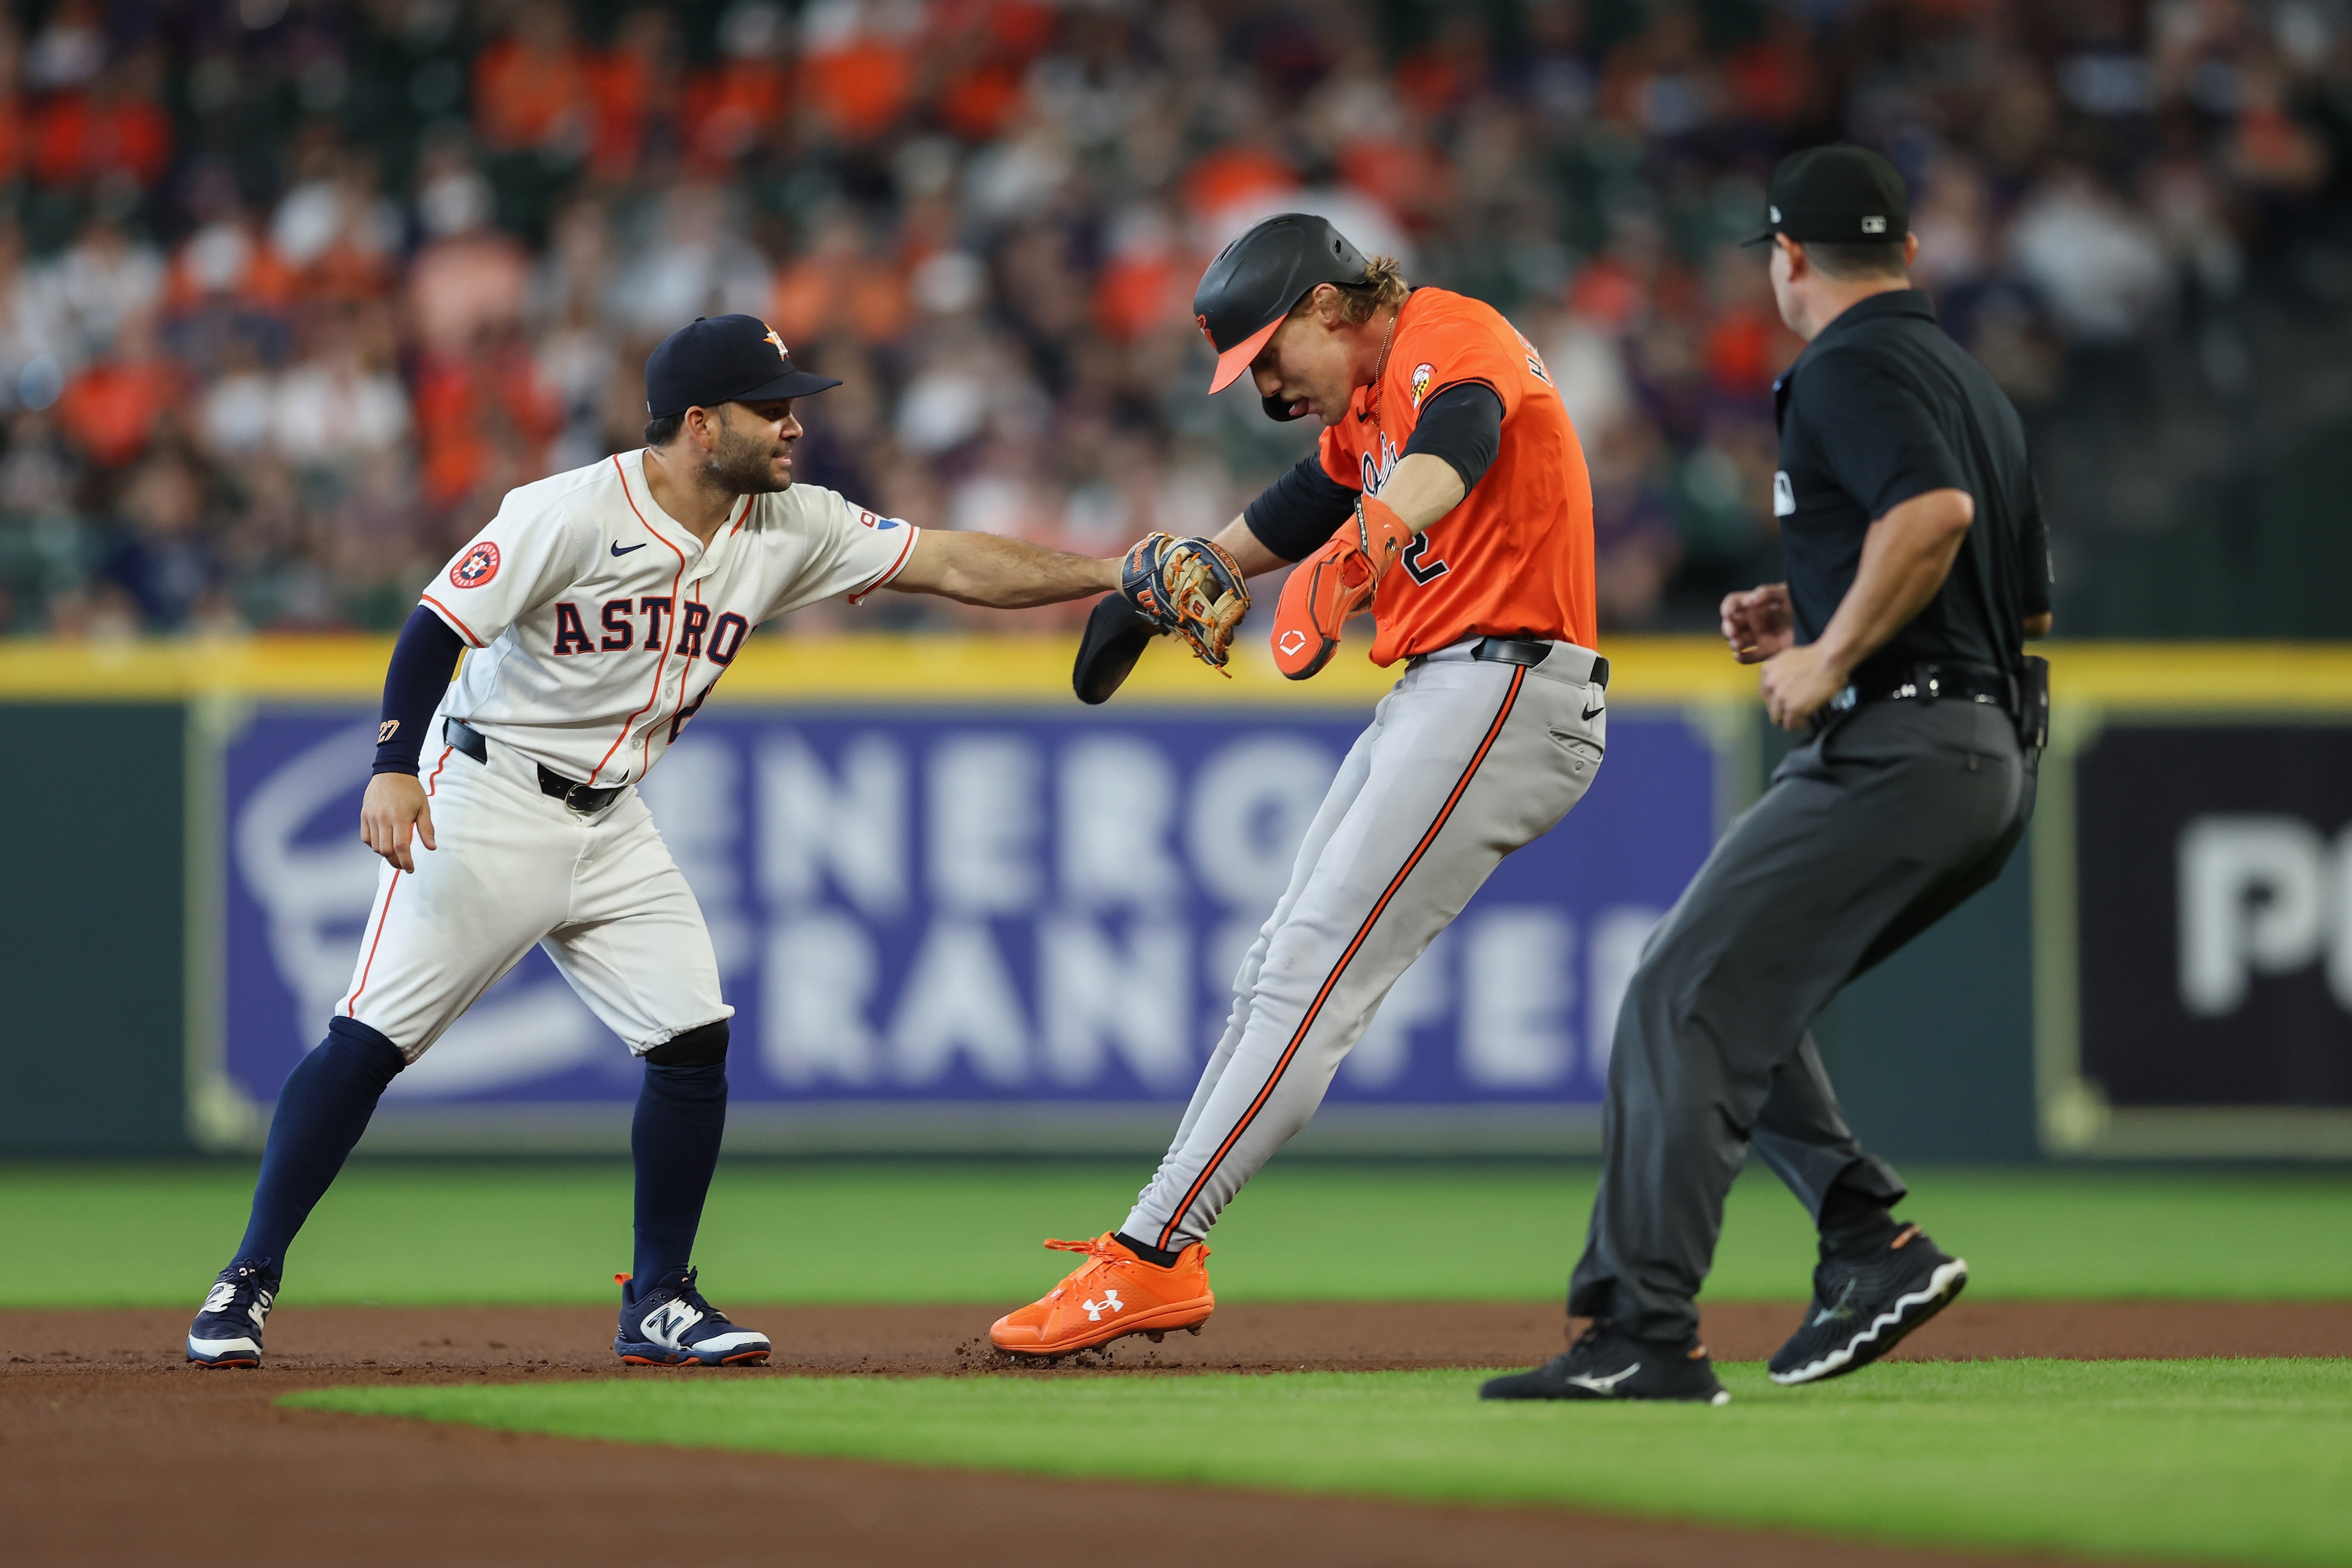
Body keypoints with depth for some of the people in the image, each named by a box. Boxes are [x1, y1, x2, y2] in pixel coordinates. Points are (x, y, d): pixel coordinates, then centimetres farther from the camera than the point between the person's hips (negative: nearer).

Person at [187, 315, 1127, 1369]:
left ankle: (659, 1301, 11)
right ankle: (249, 1279, -2)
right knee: (371, 1039, -10)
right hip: (486, 806, -6)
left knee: (694, 1042, -2)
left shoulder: (789, 529, -1)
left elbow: (954, 565, 0)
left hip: (612, 828, 6)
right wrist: (394, 767, -32)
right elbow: (437, 626, -20)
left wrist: (1113, 574, -8)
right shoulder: (573, 514, -20)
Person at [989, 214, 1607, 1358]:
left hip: (1507, 689, -11)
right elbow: (1298, 513, 35)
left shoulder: (1454, 340, -13)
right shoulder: (1363, 403, 18)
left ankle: (1147, 1262, -16)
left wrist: (1364, 543, -52)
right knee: (1281, 969, 14)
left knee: (1316, 974, -14)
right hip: (1433, 696, 11)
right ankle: (1162, 1261, 18)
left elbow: (1450, 450, -35)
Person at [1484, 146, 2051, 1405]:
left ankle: (1642, 1336, -19)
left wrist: (1831, 659, -17)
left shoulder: (1850, 369, -6)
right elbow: (2029, 604, 27)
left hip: (1897, 753, -10)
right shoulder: (1973, 383, 23)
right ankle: (1869, 1242, 7)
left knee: (1682, 1002, -13)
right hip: (1992, 762, 10)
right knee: (1723, 986, 19)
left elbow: (1934, 512, -25)